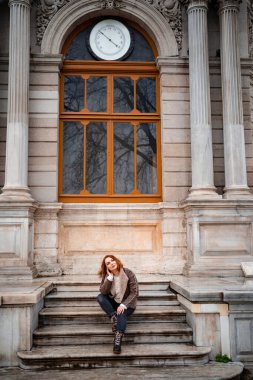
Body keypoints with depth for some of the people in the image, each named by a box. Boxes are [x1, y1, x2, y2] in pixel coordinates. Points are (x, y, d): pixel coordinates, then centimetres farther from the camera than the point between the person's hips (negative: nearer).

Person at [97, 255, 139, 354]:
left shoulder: (128, 273, -14)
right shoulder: (106, 276, -4)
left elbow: (135, 292, -16)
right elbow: (103, 292, -16)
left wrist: (123, 305, -26)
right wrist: (110, 277, -24)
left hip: (127, 303, -4)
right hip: (113, 302, 4)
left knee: (122, 314, -34)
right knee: (100, 297, -23)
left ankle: (117, 340, -44)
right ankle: (114, 318, -23)